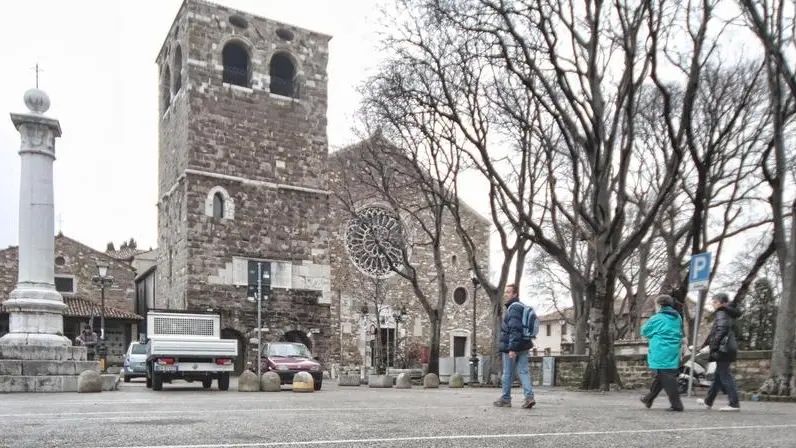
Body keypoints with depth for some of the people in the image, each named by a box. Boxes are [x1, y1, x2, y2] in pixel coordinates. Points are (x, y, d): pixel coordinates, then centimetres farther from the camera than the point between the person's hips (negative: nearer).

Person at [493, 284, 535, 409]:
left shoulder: (514, 307, -15)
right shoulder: (522, 307, 17)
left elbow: (515, 329, -23)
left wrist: (512, 348, -25)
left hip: (512, 347, -9)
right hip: (523, 346, 9)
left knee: (508, 374, 3)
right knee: (524, 371, 4)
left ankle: (505, 399, 13)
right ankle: (529, 396, -8)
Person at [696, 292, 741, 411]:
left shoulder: (721, 313, -8)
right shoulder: (730, 313, 19)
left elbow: (721, 330, -20)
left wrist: (712, 347, -20)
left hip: (723, 348, -10)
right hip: (730, 348, 10)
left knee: (725, 376, -6)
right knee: (718, 375, 15)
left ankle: (734, 404, -6)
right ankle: (708, 401, 24)